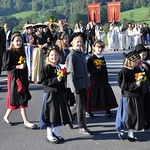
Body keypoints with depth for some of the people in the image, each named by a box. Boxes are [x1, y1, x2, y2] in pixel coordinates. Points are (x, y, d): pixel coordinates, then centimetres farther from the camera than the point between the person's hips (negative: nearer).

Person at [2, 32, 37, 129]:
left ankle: (6, 117, 28)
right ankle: (26, 122, 1)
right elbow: (5, 67, -14)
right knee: (21, 100, -5)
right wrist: (17, 67, -20)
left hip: (23, 78, 8)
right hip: (14, 78, -7)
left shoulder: (22, 52, 10)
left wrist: (26, 79, 15)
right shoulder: (8, 53, -10)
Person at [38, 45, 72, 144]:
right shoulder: (47, 68, -11)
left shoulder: (59, 68, 12)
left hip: (60, 94, 8)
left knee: (60, 113, 12)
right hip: (50, 94, -7)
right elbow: (44, 81, -18)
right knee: (51, 115, -2)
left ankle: (56, 132, 25)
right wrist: (56, 80, -25)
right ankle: (49, 135, 11)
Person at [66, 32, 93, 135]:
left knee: (83, 103, 16)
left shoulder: (82, 54, 11)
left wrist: (87, 82, 16)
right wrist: (74, 88, -18)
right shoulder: (71, 56, -13)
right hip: (77, 85, -8)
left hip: (84, 84, 8)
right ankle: (82, 127, 12)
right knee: (81, 106, 0)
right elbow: (70, 72, -16)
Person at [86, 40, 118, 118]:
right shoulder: (91, 58, -8)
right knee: (92, 96, -1)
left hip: (103, 80, 7)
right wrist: (96, 68, -27)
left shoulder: (102, 58, 12)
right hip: (94, 80, -6)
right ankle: (88, 111, 14)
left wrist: (106, 79, 15)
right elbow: (88, 69, -14)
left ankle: (108, 111, 19)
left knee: (107, 95, 8)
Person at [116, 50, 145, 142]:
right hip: (128, 98, -8)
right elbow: (123, 86, -19)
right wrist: (135, 84, -25)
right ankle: (121, 130, 25)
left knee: (136, 116, 10)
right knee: (128, 117, 1)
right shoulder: (123, 72, -15)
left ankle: (131, 134, 22)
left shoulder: (136, 70, 9)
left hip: (137, 97, 8)